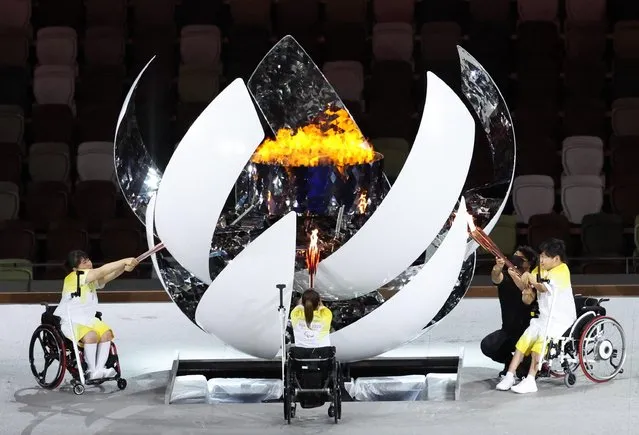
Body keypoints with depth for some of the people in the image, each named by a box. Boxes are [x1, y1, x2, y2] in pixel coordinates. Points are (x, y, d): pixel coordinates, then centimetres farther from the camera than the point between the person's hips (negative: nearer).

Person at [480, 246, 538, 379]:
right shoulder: (505, 279, -3)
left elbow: (528, 300, -32)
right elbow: (495, 277, -28)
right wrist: (498, 268, -54)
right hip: (508, 332, 4)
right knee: (487, 345, -21)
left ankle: (525, 368, 5)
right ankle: (510, 362, 10)